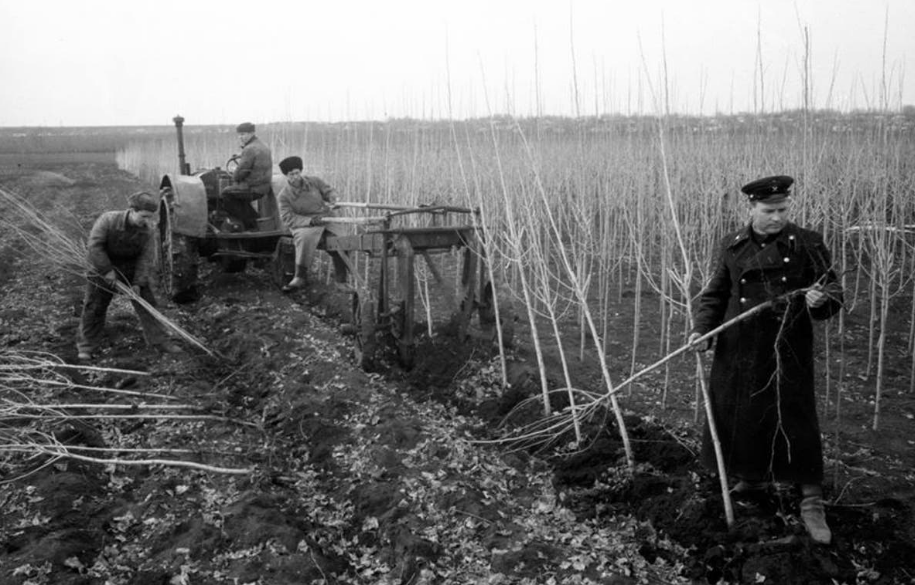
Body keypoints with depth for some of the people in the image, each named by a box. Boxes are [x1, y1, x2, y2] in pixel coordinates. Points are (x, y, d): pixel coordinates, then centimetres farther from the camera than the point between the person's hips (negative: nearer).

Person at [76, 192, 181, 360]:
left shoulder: (148, 232, -16)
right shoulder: (108, 220, -24)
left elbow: (146, 258, -13)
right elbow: (95, 245, -23)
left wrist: (138, 283, -20)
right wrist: (107, 270, -24)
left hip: (132, 270, 2)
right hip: (104, 268, -2)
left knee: (146, 303, 0)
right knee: (94, 307, 4)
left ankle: (159, 340, 10)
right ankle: (86, 345, 18)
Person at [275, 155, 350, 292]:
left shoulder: (314, 181, 5)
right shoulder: (283, 196, -3)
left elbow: (329, 191, 15)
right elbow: (288, 218, -11)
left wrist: (333, 200, -10)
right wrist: (310, 221, -24)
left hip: (326, 219, 3)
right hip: (303, 225, -2)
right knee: (305, 237, -38)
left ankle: (341, 281, -9)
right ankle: (301, 277, -27)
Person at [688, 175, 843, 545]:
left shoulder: (807, 244, -3)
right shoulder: (732, 247, 3)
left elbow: (834, 293, 0)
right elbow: (714, 295, 9)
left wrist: (821, 301, -24)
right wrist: (702, 329, -7)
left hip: (787, 351, -3)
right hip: (738, 350, 3)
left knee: (794, 420, -1)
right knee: (734, 415, 12)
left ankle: (811, 502, 14)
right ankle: (753, 478, 38)